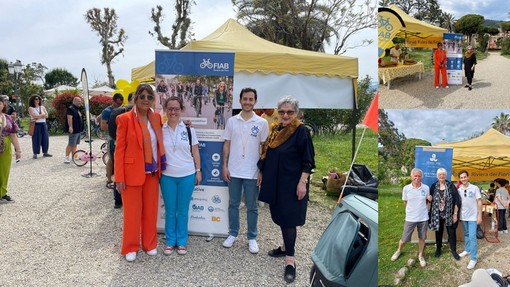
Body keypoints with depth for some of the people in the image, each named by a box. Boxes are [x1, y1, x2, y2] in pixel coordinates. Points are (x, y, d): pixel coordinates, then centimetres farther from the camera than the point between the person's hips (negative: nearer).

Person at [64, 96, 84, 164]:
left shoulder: (77, 109, 19)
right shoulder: (71, 108, -10)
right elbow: (69, 118, -21)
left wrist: (81, 129, 26)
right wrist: (70, 127, -32)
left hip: (79, 130, 10)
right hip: (74, 130, -10)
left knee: (75, 144, 13)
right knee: (71, 144, -9)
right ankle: (67, 157, -6)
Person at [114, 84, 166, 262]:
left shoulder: (156, 117, 6)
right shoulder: (125, 119, -10)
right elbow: (119, 149, -10)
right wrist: (119, 177, -13)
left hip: (152, 173, 5)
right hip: (132, 172, -5)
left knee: (151, 211, 13)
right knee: (132, 212, 7)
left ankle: (150, 244, 30)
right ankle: (130, 248, 24)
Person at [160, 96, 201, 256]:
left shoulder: (189, 129, -1)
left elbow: (195, 151, 4)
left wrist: (198, 170, 3)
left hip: (187, 175, -1)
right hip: (167, 176, 1)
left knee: (183, 210, 9)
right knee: (170, 211, 9)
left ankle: (182, 241, 23)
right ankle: (170, 241, 24)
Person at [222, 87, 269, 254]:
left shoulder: (262, 123, -3)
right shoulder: (232, 121, 2)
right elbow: (227, 144, 6)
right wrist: (225, 166, 0)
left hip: (252, 172, -2)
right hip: (234, 171, 2)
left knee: (252, 207, 8)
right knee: (233, 204, 13)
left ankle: (252, 238, 21)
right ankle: (233, 234, 28)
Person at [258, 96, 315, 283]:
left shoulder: (301, 132, -13)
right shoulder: (276, 130, 8)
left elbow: (307, 161, -14)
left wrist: (302, 183, -19)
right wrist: (263, 175, 17)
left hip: (291, 183, -7)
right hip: (275, 182, 7)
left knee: (288, 218, -6)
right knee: (279, 215, 16)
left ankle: (290, 260, 1)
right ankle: (286, 246, 34)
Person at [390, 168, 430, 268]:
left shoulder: (426, 188, -5)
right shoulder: (406, 188, -9)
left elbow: (427, 200, 10)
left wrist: (430, 199, -11)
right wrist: (413, 208, -3)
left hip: (423, 218, 1)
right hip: (410, 218, -1)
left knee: (422, 238, 14)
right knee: (404, 239, 7)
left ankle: (420, 255, 35)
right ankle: (399, 251, 36)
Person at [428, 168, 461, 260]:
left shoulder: (451, 186, -5)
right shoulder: (433, 186, 0)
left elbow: (457, 200, -6)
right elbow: (430, 200, 6)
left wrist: (455, 214, -8)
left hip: (449, 214, -1)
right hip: (437, 214, 1)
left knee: (452, 232, 5)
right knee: (438, 232, 13)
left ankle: (453, 250, 21)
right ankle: (438, 248, 29)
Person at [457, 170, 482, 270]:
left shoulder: (475, 188, -9)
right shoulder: (459, 190, 1)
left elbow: (479, 202, -6)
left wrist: (479, 215, -9)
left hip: (473, 216, -4)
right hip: (463, 216, 4)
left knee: (472, 237, -7)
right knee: (466, 235, 18)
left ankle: (473, 259, -4)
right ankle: (467, 250, 35)